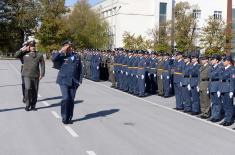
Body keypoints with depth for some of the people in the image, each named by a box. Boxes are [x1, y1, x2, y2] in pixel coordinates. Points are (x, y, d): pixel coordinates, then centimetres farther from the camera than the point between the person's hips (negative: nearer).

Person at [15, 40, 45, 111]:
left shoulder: (39, 55, 8)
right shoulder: (25, 54, 9)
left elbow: (42, 65, 6)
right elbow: (16, 55, 7)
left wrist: (42, 74, -3)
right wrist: (22, 49, -2)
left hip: (36, 75, 1)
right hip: (26, 75, -1)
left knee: (34, 91, 6)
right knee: (28, 89, -15)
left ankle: (33, 105, 19)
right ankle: (27, 105, -1)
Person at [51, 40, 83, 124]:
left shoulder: (76, 56, 9)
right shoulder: (62, 56, -2)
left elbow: (80, 69, 12)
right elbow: (53, 59, -22)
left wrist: (80, 80, 6)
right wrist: (61, 51, -20)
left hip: (74, 82, 3)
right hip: (63, 81, -3)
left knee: (71, 100, 7)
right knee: (66, 99, -12)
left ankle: (69, 118, 19)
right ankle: (64, 118, 3)